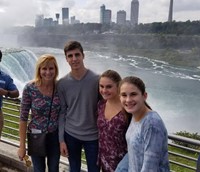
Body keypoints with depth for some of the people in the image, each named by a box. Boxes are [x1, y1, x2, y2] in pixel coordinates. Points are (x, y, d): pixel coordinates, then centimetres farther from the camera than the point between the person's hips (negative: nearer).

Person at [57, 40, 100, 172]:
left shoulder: (97, 80, -11)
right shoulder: (62, 83, -5)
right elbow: (62, 113, 0)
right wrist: (61, 139, -1)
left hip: (93, 136, -1)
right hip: (71, 135, 2)